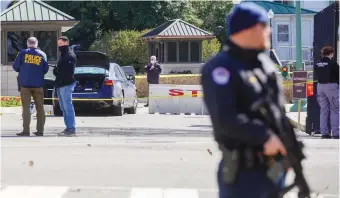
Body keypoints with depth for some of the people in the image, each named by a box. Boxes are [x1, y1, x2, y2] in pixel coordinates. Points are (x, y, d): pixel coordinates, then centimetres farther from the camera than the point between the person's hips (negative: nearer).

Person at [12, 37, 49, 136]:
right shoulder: (42, 54, 3)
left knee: (26, 107, -1)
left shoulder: (23, 53, -1)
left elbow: (15, 66, 1)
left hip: (25, 84, -1)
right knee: (40, 107, 9)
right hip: (38, 84, 1)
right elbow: (45, 70, 5)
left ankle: (26, 130, -6)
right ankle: (40, 130, 8)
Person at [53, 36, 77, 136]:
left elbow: (68, 71, -18)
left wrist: (57, 71, -7)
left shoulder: (70, 56, -10)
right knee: (64, 108, 11)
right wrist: (56, 70, 2)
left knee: (68, 107, -11)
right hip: (60, 85, 10)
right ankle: (68, 128, 16)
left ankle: (71, 129, -11)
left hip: (66, 85, -10)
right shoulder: (63, 56, 21)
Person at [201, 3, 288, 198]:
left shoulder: (266, 62, 13)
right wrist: (264, 137, -24)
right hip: (243, 172, -9)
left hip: (274, 167, 9)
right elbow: (224, 118, -25)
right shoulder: (221, 68, -15)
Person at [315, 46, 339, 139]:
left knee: (323, 110, 10)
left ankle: (324, 132, 9)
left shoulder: (317, 64, 7)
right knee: (335, 110, 0)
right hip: (331, 85, -6)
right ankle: (335, 133, -5)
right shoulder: (333, 63, -11)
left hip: (320, 86, 6)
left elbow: (317, 76, 11)